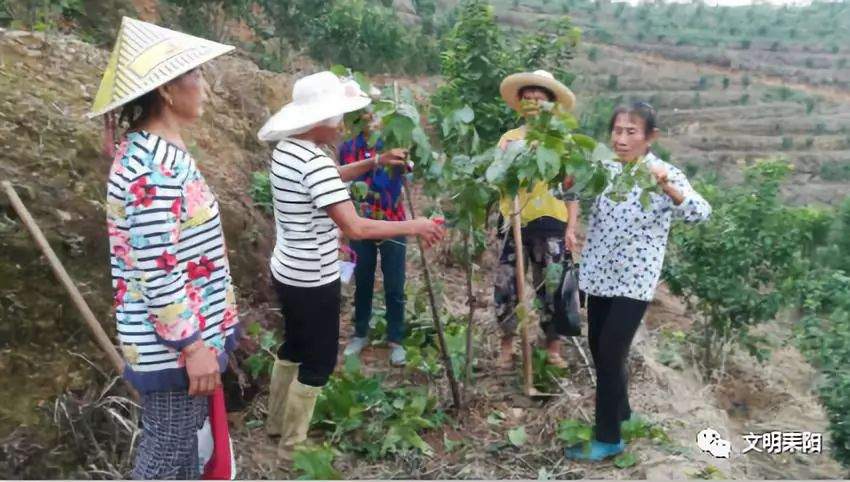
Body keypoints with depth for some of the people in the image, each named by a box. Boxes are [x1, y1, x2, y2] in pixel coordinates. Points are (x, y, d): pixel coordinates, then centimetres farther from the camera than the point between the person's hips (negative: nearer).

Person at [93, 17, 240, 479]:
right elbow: (157, 272, -26)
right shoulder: (152, 167, -24)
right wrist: (194, 345, -20)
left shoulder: (159, 151, 8)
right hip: (173, 344, -9)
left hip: (187, 332, 9)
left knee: (182, 441, 23)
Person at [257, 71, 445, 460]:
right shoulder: (315, 162, -26)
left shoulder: (286, 150, 2)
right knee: (320, 360, 7)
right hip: (312, 280, -9)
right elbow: (354, 227, -31)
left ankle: (277, 421, 42)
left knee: (294, 345, 25)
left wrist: (374, 163, 13)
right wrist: (413, 226, -21)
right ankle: (292, 445, 22)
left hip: (288, 271, 9)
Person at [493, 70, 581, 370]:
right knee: (505, 287, 6)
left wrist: (571, 227, -5)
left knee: (550, 288, 6)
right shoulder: (509, 138, 5)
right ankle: (507, 344, 23)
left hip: (550, 224, -2)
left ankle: (554, 348, 22)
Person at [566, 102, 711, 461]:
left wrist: (666, 186, -42)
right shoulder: (605, 169, 4)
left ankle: (609, 438, 12)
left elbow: (701, 213, -24)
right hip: (600, 274, 6)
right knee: (598, 348, 15)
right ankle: (619, 410, 38)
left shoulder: (666, 175, -11)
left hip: (634, 280, -6)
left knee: (610, 354, -4)